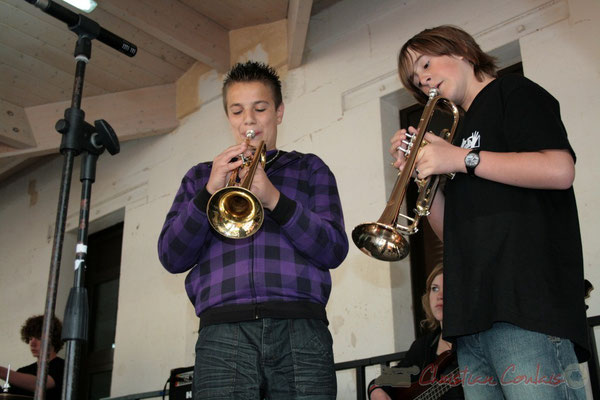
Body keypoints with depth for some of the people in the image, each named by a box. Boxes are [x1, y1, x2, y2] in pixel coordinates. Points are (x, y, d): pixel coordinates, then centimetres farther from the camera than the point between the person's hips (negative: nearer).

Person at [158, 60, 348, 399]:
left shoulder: (310, 169, 19)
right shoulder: (201, 176, 22)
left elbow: (335, 250, 4)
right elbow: (172, 258, 10)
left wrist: (274, 199, -9)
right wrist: (210, 192, -4)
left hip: (302, 333, 0)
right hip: (223, 334, 1)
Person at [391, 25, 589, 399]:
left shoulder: (513, 93, 8)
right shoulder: (460, 131, 28)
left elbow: (560, 169, -10)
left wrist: (463, 159, -8)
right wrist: (420, 169, 9)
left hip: (526, 296, -7)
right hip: (473, 313, 7)